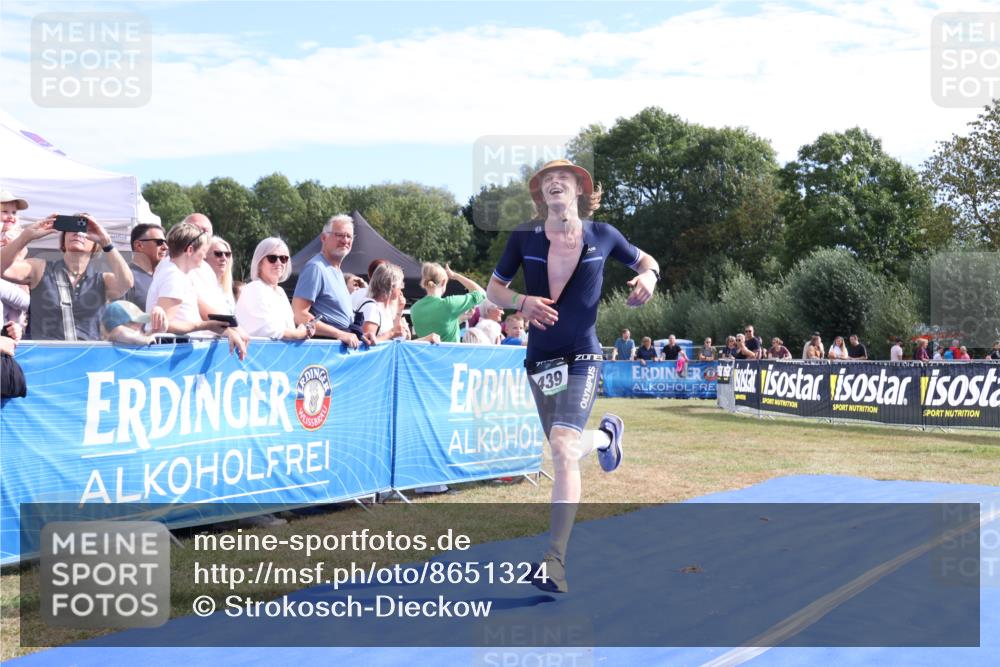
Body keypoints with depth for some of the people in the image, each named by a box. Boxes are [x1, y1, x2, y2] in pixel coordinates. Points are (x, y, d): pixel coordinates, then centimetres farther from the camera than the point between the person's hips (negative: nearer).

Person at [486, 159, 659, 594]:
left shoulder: (602, 236, -1)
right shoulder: (524, 238, -1)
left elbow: (645, 261, 15)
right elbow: (493, 288, 7)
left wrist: (648, 276, -9)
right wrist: (521, 301, -15)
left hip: (582, 358, -3)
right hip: (539, 359, 3)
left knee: (564, 449, -21)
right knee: (566, 451, 16)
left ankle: (554, 560, -15)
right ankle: (606, 434, 53)